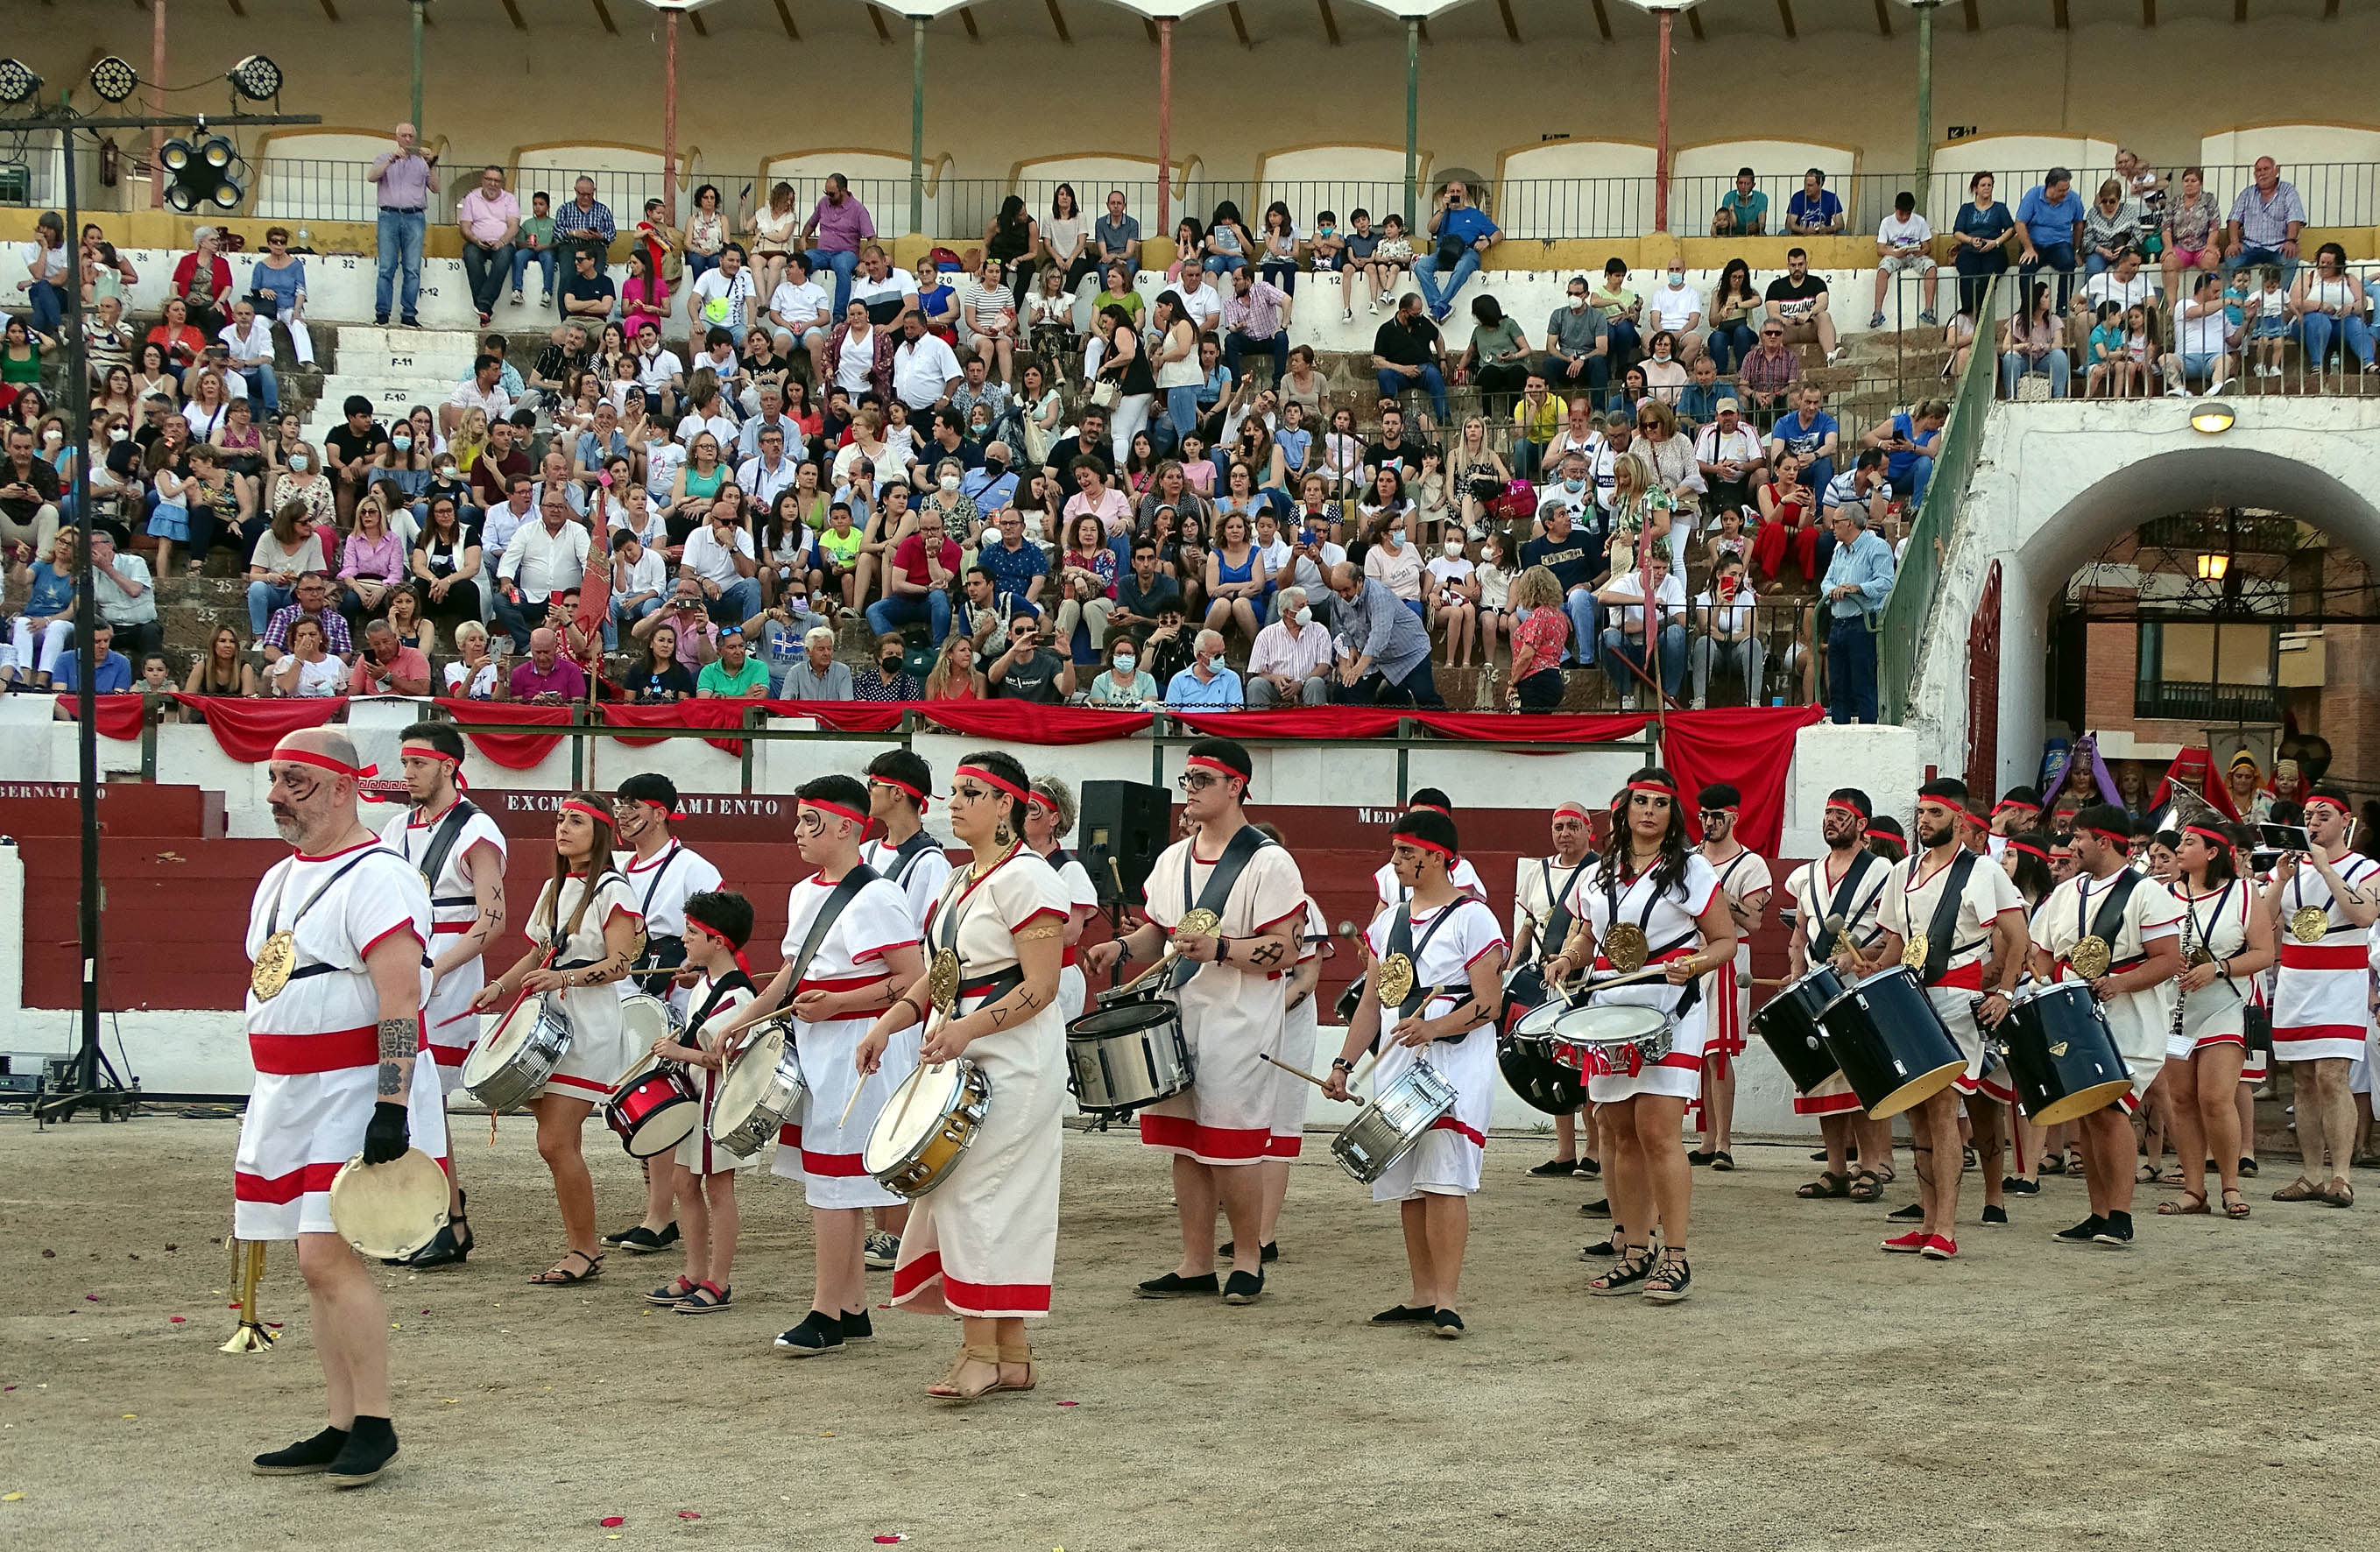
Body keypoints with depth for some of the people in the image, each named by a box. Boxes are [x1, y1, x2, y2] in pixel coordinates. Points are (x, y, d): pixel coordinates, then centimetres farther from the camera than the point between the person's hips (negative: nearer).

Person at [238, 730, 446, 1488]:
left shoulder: (377, 878, -13)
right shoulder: (278, 879, 16)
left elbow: (402, 999, -21)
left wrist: (391, 1107, -27)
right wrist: (269, 1101, 23)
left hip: (357, 1096, -9)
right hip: (285, 1098, 9)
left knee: (328, 1256, -15)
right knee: (318, 1264, 9)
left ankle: (375, 1425, -6)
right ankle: (342, 1429, 14)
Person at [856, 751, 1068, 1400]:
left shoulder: (1026, 878, -13)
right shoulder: (960, 881, 16)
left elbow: (1040, 988, -18)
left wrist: (967, 1028, -28)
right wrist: (889, 1023, 8)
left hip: (1011, 1063, -9)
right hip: (960, 1059, 9)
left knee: (976, 1194, -11)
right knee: (955, 1194, 8)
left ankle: (982, 1352, -6)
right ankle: (1010, 1355, 13)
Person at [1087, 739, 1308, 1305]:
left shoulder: (1268, 863, -9)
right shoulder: (1172, 859, 13)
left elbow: (1285, 950, -14)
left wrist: (1220, 948, -26)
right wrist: (1123, 948, 1)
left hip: (1239, 1026, -7)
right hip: (1177, 1019, 7)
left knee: (1231, 1148, -4)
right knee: (1184, 1143, 8)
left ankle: (1247, 1258, 11)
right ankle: (1196, 1264, 15)